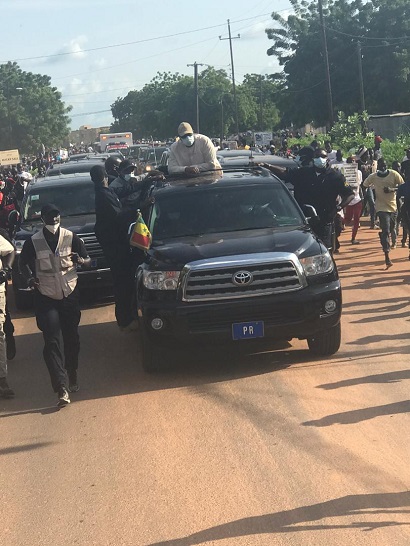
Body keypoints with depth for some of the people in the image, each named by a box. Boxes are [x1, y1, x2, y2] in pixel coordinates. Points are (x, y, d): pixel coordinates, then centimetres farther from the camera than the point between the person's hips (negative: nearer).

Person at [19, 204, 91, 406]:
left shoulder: (71, 238, -4)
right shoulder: (33, 242, -5)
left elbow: (88, 260, 2)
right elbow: (23, 263, 9)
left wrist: (81, 260, -21)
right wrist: (29, 277, -10)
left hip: (70, 296, 1)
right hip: (46, 299, -1)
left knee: (71, 338, 11)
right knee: (51, 342, -10)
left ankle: (72, 378, 32)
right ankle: (62, 388, -14)